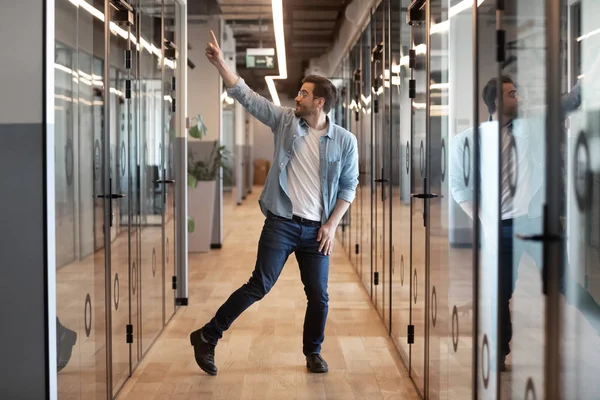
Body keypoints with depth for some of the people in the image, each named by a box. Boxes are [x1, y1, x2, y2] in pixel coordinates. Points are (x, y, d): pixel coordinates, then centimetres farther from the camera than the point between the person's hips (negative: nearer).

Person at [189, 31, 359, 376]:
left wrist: (332, 225, -5)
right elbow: (246, 95, -1)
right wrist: (220, 62, -8)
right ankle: (206, 337, 8)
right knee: (259, 286, -3)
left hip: (317, 230, 1)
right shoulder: (285, 121, 0)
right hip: (281, 223, -1)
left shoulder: (345, 141, -2)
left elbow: (349, 186, 3)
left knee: (319, 295, 5)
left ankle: (313, 352, 27)